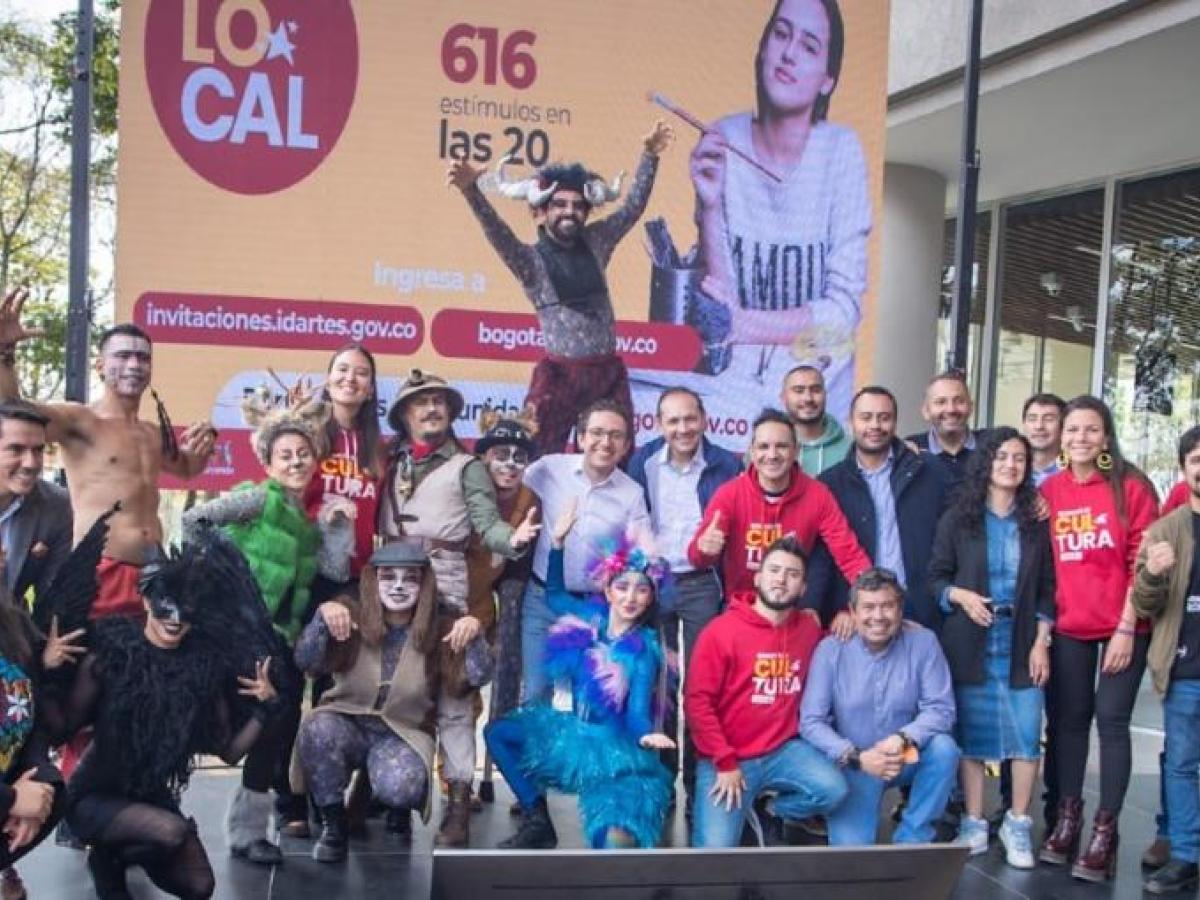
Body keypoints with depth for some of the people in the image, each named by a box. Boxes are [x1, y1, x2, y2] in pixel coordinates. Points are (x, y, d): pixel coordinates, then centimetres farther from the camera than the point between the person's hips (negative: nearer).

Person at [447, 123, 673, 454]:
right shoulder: (531, 259, -4)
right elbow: (497, 232, -21)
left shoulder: (595, 243, 9)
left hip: (609, 371, 5)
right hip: (560, 374, -4)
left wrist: (649, 156, 7)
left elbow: (634, 206, 15)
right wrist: (471, 190, -37)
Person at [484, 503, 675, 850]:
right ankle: (537, 821, 6)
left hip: (615, 747, -6)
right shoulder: (589, 619, -2)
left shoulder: (644, 649, -15)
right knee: (498, 733, 4)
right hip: (575, 734, 6)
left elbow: (637, 712, -19)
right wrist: (558, 542, 8)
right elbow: (554, 594, 18)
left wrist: (648, 736, -43)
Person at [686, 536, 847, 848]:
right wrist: (725, 763, -14)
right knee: (715, 851, -17)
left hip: (784, 750, 4)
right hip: (728, 758, -3)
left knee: (833, 790, -23)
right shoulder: (722, 631, -10)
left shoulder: (810, 629, 3)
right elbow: (697, 701, -12)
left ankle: (770, 814, 6)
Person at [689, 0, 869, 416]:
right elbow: (719, 303, -6)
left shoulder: (841, 150, -9)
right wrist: (710, 206, -18)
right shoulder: (724, 140, -4)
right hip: (732, 375, 2)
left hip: (813, 379, -1)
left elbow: (844, 310, -9)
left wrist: (745, 324, -14)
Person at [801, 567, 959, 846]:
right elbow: (811, 721, -12)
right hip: (852, 764, -2)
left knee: (944, 748, -29)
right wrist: (856, 757, -25)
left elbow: (941, 709, -13)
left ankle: (912, 838, -9)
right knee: (851, 852, -21)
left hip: (907, 758, 2)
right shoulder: (831, 649, -12)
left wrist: (904, 739, -31)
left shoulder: (923, 642, -10)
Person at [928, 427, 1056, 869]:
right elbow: (935, 576, 3)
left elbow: (1046, 588, 7)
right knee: (970, 733, 3)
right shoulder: (958, 517, 2)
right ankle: (974, 824, 13)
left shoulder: (1035, 521, 6)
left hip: (1020, 642, 1)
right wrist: (960, 596, -16)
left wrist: (1041, 642, -1)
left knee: (1027, 732, -3)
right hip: (969, 643, -1)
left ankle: (1017, 824, 11)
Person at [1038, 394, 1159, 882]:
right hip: (1068, 627, 3)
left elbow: (1142, 561, -7)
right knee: (1069, 719, 9)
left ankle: (1105, 830, 5)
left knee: (1111, 720, -3)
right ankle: (1067, 818, 21)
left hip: (1123, 627, -3)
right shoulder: (1049, 490, 3)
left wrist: (1126, 627, -11)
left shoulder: (1132, 487, -6)